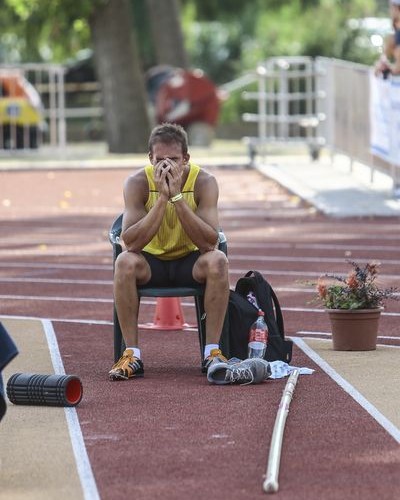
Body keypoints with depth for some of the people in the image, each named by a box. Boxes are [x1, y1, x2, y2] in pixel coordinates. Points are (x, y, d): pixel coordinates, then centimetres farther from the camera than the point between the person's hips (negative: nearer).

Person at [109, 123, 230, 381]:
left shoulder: (204, 182, -17)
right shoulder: (137, 183, -17)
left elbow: (209, 242, -28)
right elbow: (130, 242, -28)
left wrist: (177, 197, -34)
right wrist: (162, 198, -35)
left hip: (190, 261, 0)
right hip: (152, 262, 0)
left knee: (217, 260, -32)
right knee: (125, 262, -32)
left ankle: (212, 352, -24)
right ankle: (132, 354, -26)